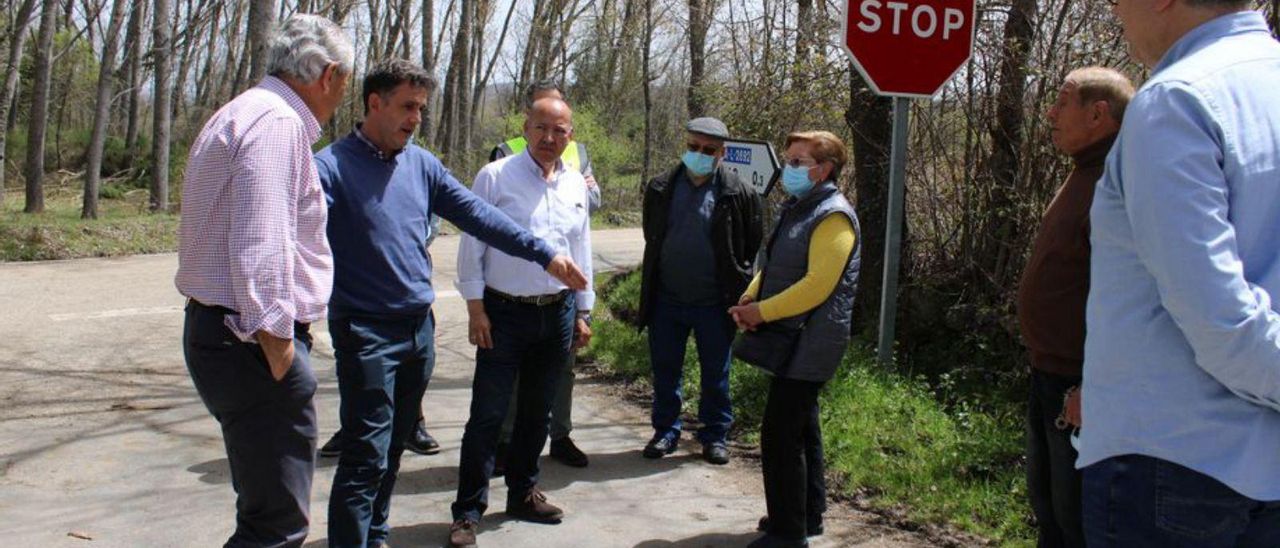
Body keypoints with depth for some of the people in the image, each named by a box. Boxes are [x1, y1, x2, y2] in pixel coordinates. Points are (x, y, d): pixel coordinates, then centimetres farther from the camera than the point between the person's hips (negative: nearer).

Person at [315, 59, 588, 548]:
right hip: (366, 332, -6)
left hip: (420, 328, 7)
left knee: (393, 451, 17)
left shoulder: (421, 164, 8)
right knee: (366, 458, -8)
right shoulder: (331, 167, -11)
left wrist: (543, 253, 4)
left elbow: (476, 215, 8)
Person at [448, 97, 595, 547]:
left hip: (557, 313, 5)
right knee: (488, 414, -3)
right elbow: (472, 244, -6)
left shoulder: (575, 184, 9)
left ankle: (522, 493, 31)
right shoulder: (495, 177, -6)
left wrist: (582, 313, 14)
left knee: (537, 410, 15)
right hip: (505, 312, -5)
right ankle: (468, 511, 6)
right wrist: (475, 308, -10)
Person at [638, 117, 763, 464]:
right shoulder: (661, 188, 1)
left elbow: (753, 247, 3)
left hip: (714, 302, -2)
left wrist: (737, 285, 4)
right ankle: (666, 431, 27)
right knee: (665, 371, 12)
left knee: (715, 374, 10)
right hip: (667, 300, 2)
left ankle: (715, 435, 23)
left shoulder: (739, 194, -7)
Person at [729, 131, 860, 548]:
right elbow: (773, 266, 17)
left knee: (780, 434, -9)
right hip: (793, 338, 10)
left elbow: (817, 286, -24)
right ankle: (808, 513, 30)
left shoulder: (833, 217, -16)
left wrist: (763, 312, -18)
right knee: (801, 427, 18)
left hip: (811, 341, -10)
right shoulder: (796, 208, 14)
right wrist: (750, 298, -2)